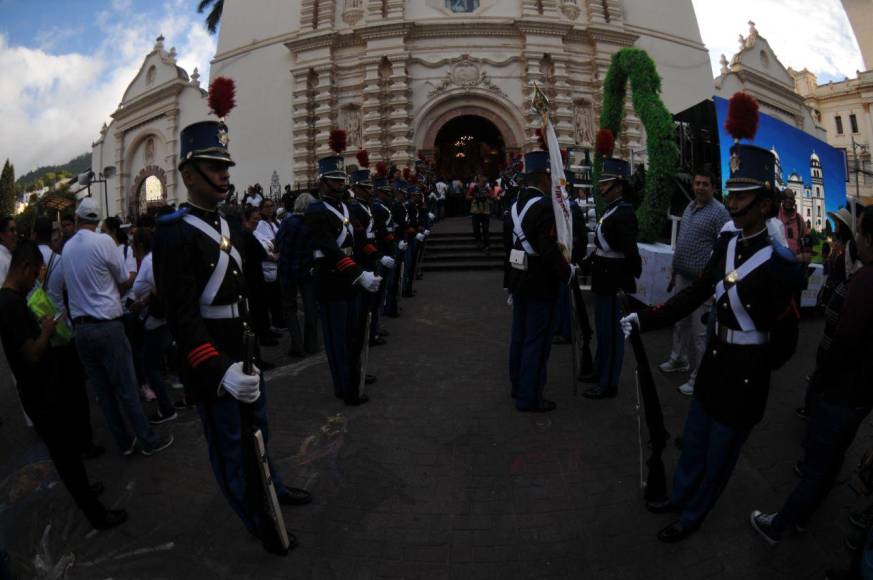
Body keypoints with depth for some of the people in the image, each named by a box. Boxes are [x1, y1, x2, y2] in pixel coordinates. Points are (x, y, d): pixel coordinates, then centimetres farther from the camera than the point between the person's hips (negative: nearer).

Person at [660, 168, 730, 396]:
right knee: (679, 322, 20)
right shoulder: (689, 207, 13)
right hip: (682, 276, 8)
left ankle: (699, 376, 8)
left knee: (699, 330, -2)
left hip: (701, 281, -8)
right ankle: (678, 360, 37)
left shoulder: (719, 212, -12)